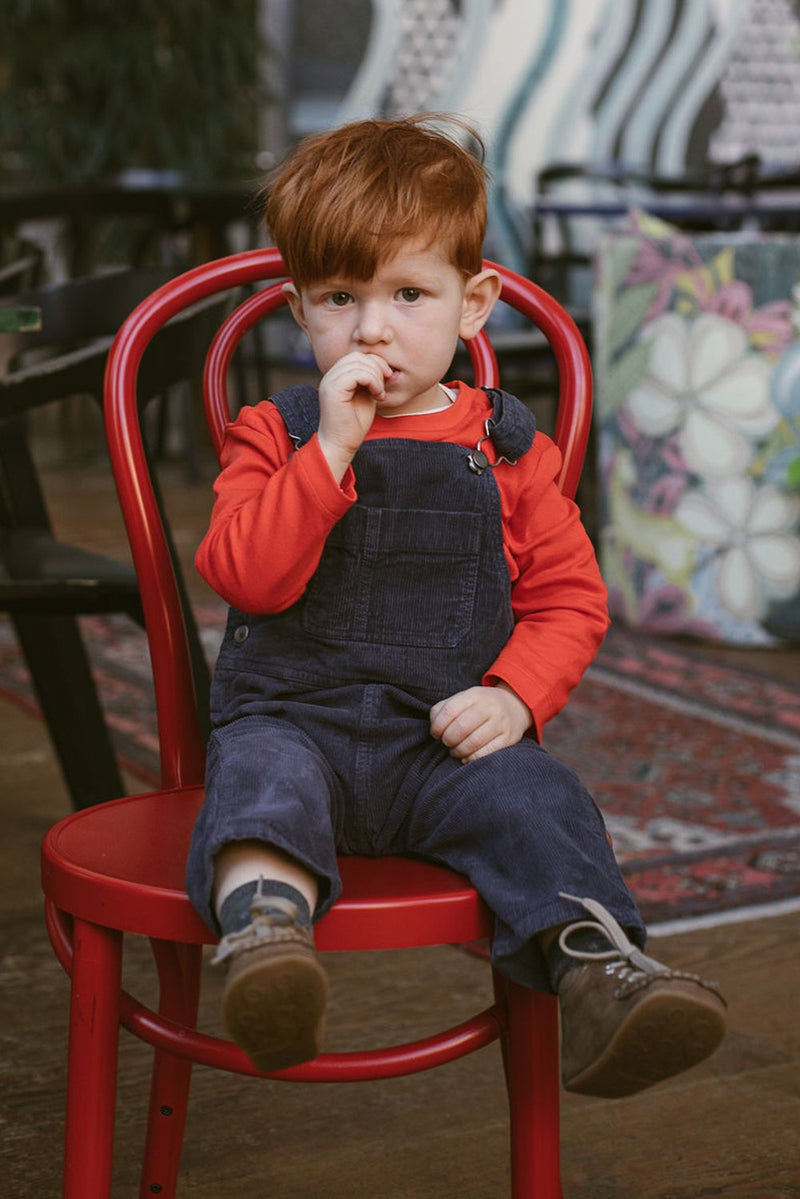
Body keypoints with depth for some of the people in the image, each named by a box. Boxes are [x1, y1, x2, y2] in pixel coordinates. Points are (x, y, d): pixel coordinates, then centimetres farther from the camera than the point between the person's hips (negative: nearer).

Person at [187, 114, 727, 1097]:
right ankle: (262, 924, -54)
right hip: (295, 714, -1)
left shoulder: (507, 450, 8)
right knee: (264, 777, -33)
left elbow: (570, 597, 10)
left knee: (535, 800, -26)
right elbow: (244, 575, -11)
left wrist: (515, 695, -8)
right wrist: (332, 449, -19)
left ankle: (595, 965, -31)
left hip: (451, 736, 1)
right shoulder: (275, 434, 6)